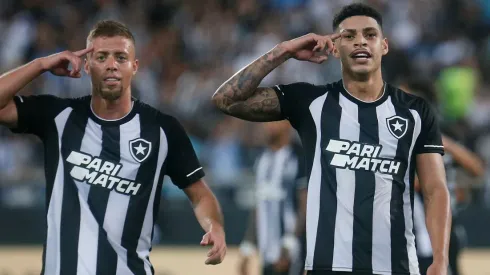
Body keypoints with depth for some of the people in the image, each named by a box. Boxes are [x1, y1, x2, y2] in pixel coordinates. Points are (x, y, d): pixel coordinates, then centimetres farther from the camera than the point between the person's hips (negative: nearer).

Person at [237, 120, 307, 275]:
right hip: (267, 255, 8)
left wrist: (289, 246, -22)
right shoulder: (263, 158, 14)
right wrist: (247, 248, 16)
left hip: (289, 255, -8)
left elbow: (306, 206, -14)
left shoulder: (300, 157, -9)